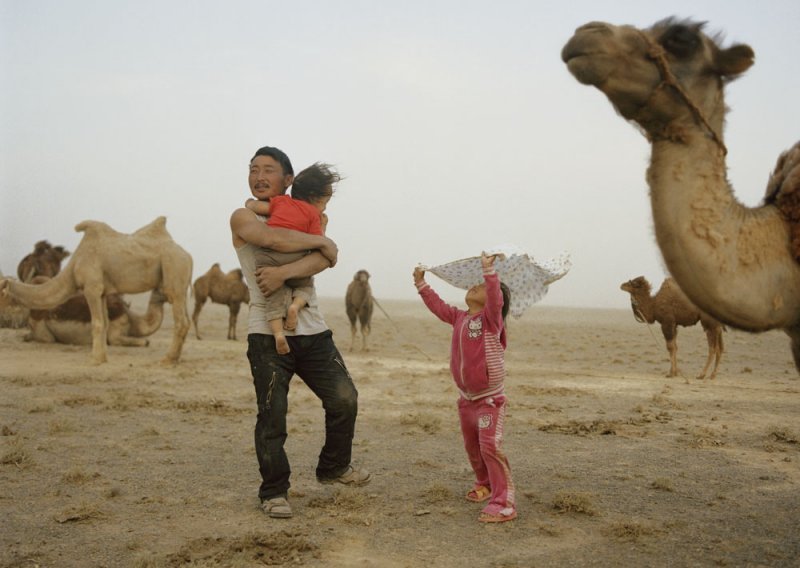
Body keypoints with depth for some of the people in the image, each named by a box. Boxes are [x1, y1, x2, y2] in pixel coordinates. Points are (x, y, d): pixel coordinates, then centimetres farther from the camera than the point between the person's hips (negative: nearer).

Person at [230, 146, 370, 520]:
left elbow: (327, 259, -8)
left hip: (313, 331, 4)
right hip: (267, 335, -4)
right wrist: (322, 241, -9)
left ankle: (333, 467, 26)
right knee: (272, 417, -1)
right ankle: (274, 492, 14)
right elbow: (275, 239, -22)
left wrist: (284, 272, -24)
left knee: (344, 398, 4)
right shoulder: (242, 218, 1)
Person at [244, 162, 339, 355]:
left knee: (274, 295, 8)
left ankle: (278, 332, -15)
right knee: (305, 285, 24)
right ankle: (295, 304, -7)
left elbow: (253, 206, 21)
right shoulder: (314, 214, 15)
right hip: (294, 257, -2)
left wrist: (250, 202, 44)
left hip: (266, 255, 2)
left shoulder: (281, 200, 23)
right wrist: (322, 227, 25)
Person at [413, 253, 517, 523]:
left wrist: (489, 270, -41)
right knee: (472, 446, 21)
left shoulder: (491, 318, -13)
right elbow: (437, 306, 16)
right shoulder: (459, 318, 6)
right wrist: (421, 283, 14)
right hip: (466, 398, 8)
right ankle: (484, 483, 45)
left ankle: (504, 503, -18)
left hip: (490, 399, -8)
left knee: (490, 445, -19)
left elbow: (495, 300, -33)